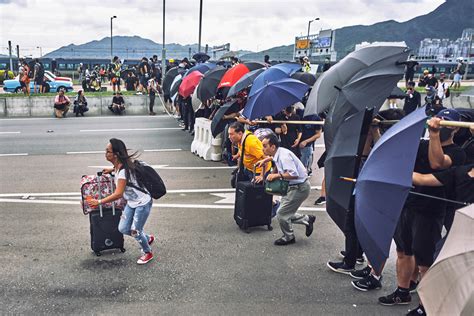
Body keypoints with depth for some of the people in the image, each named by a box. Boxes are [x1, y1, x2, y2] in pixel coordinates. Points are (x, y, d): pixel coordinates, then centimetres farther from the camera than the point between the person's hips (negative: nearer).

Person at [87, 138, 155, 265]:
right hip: (131, 202, 9)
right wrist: (112, 170, 16)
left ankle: (148, 253, 30)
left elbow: (118, 194, -34)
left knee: (135, 231, 3)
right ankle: (148, 238, 36)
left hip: (142, 203, -9)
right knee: (123, 229, 12)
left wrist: (99, 202, -28)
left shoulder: (123, 171, -31)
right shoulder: (119, 165, -5)